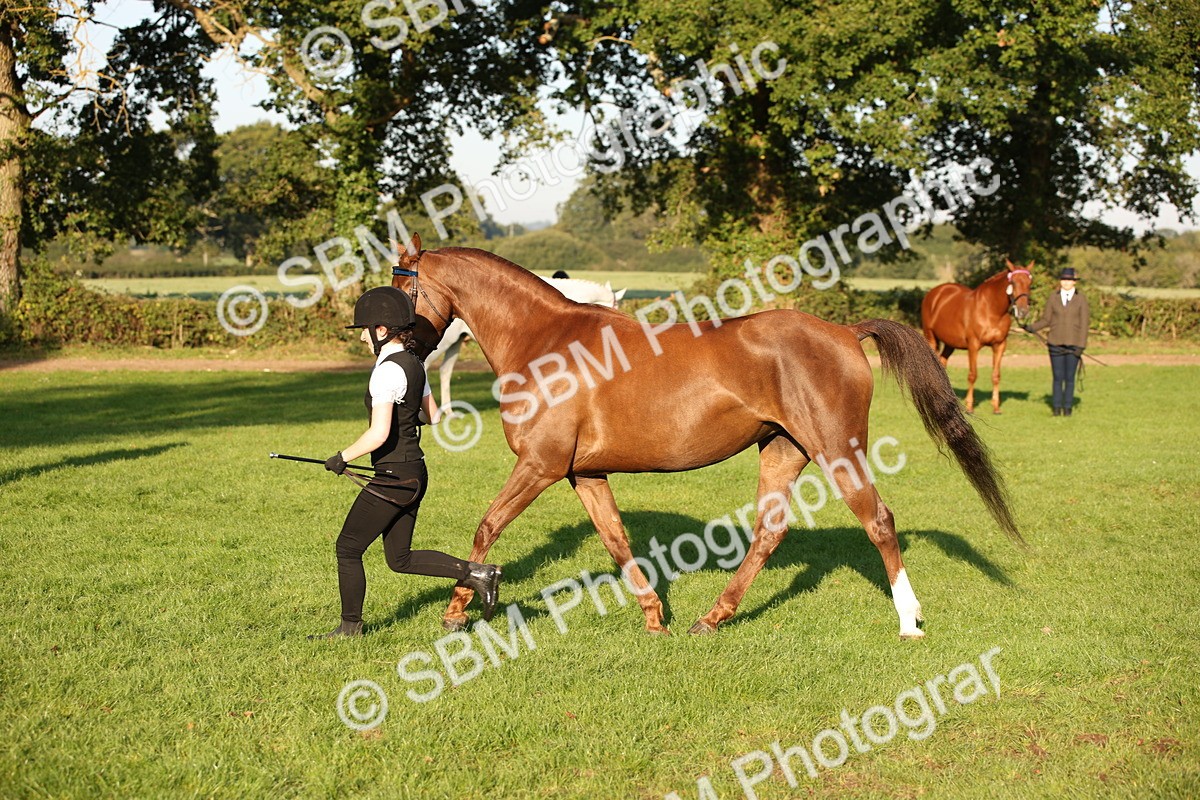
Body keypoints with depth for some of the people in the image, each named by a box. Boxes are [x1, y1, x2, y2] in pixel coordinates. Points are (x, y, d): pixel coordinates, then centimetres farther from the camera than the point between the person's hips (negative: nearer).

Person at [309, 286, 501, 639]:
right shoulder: (414, 365, 8)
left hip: (394, 477, -9)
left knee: (348, 548, 5)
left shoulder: (387, 371, -19)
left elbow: (378, 434, -25)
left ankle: (350, 626, 15)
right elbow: (432, 417, 17)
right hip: (416, 472, 9)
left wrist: (342, 457, -12)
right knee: (401, 559, 17)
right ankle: (476, 573, 9)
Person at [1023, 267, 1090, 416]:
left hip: (1073, 345, -1)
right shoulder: (1053, 298, 5)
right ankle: (1057, 407, 10)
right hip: (1056, 344, 1)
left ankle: (1067, 408, 11)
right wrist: (1032, 327, -11)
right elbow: (1046, 320, 7)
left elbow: (1084, 324, -1)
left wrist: (1081, 346, -8)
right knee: (1057, 377, 2)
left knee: (1070, 377, 3)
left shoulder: (1081, 299, 1)